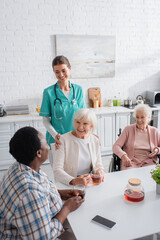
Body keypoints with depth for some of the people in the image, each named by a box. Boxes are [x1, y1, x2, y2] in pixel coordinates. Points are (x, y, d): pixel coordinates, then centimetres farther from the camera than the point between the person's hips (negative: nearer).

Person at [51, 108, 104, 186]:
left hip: (89, 184, 4)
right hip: (67, 185, -4)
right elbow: (57, 170, -13)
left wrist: (99, 171, -6)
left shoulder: (95, 141, 9)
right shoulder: (63, 140, -9)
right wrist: (74, 181, -29)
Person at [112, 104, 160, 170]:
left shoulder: (155, 131, 11)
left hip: (148, 163, 2)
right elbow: (115, 147, -3)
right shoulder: (128, 129, 5)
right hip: (130, 162, -1)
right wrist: (123, 156, -23)